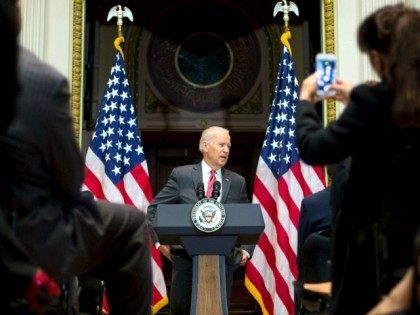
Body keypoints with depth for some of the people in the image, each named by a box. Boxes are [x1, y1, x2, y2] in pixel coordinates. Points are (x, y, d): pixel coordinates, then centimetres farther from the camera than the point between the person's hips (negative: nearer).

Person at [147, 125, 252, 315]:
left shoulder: (237, 182, 8)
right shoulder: (181, 175, 2)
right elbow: (154, 209, 5)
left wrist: (246, 250, 4)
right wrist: (160, 241, -3)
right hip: (186, 258, -1)